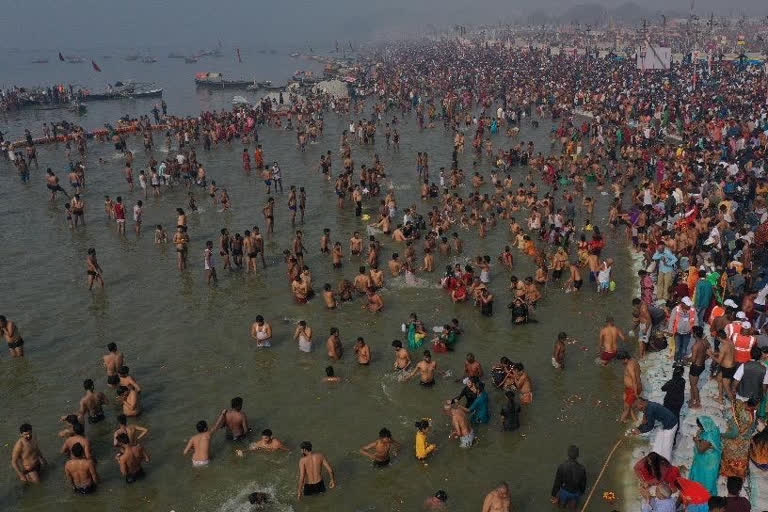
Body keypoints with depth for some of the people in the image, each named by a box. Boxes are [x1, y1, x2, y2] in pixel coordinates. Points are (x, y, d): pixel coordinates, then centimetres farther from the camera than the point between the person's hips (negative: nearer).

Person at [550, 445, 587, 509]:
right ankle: (573, 502, 20)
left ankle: (562, 500, 20)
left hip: (564, 492, -1)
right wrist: (581, 493, 14)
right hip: (576, 493, 1)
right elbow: (583, 484, -7)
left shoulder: (561, 467, -25)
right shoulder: (582, 468, -22)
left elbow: (557, 482, -15)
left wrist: (554, 495, 0)